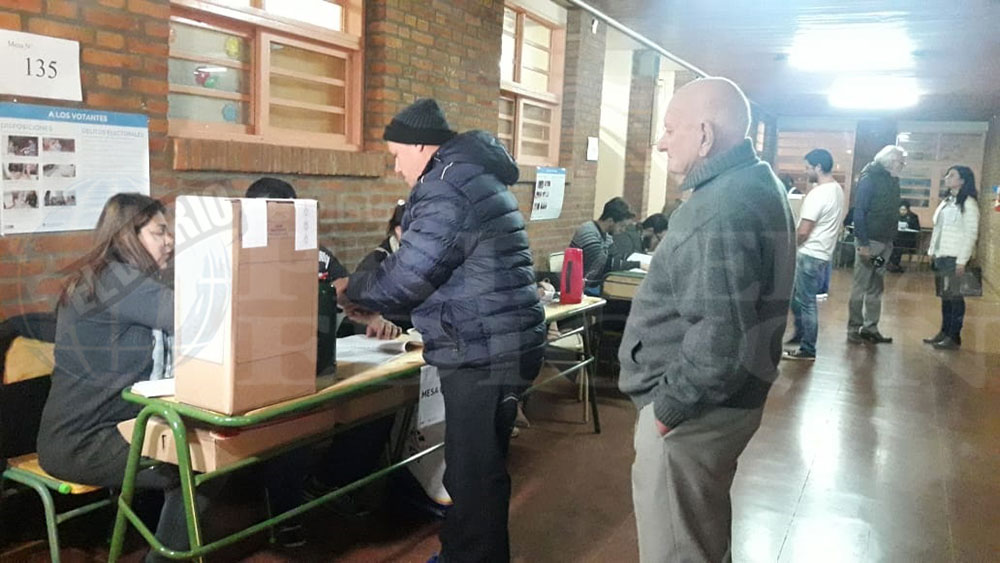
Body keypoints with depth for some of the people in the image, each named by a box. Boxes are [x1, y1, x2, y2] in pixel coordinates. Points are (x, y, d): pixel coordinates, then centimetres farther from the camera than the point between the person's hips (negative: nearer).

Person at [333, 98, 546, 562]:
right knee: (473, 467, 21)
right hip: (492, 348, 11)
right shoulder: (471, 176, 18)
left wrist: (352, 290, 2)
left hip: (485, 354, -11)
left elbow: (407, 275, -16)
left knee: (474, 474, 0)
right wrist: (386, 312, 19)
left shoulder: (450, 186, -15)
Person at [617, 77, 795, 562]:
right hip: (723, 399, 10)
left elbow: (721, 338, -32)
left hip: (692, 411, -10)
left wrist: (668, 407, -19)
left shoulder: (723, 209, -25)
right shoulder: (757, 184, 9)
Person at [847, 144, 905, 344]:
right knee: (860, 287, -1)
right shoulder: (870, 179, -11)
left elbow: (892, 212, 14)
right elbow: (859, 212, -15)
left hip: (885, 242, 7)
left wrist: (891, 240, 7)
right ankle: (853, 329, 6)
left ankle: (870, 328, 16)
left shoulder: (893, 180, 12)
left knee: (876, 289, 10)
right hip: (869, 241, -7)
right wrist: (863, 243, -20)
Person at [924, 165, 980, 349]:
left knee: (954, 296, -3)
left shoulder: (968, 203, -8)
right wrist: (932, 250, 13)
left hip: (954, 257, -7)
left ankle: (954, 337, 2)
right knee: (944, 296, 11)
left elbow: (971, 234, -12)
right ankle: (944, 332, 18)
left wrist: (962, 261, -16)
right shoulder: (946, 201, 15)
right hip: (940, 256, 7)